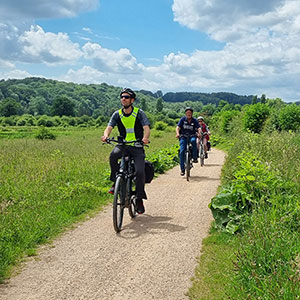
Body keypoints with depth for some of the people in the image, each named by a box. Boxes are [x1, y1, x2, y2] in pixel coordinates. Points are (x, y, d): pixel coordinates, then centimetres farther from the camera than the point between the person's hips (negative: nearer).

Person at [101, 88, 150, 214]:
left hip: (137, 147, -2)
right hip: (123, 145, 2)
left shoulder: (139, 113, -5)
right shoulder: (117, 114, 3)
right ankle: (116, 182, -13)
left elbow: (146, 128, -16)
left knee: (140, 171, -17)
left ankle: (139, 199, 1)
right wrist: (105, 136, -32)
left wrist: (145, 138, -39)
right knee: (113, 155, -32)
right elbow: (109, 127, -8)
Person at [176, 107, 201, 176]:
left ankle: (195, 158, -22)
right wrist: (177, 133, -29)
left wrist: (199, 133, -33)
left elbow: (199, 128, -10)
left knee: (193, 140, -37)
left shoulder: (194, 120, 2)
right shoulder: (183, 119, 1)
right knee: (182, 152, -14)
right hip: (183, 137, 0)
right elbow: (178, 127, -9)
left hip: (192, 136, 0)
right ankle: (182, 169, -7)